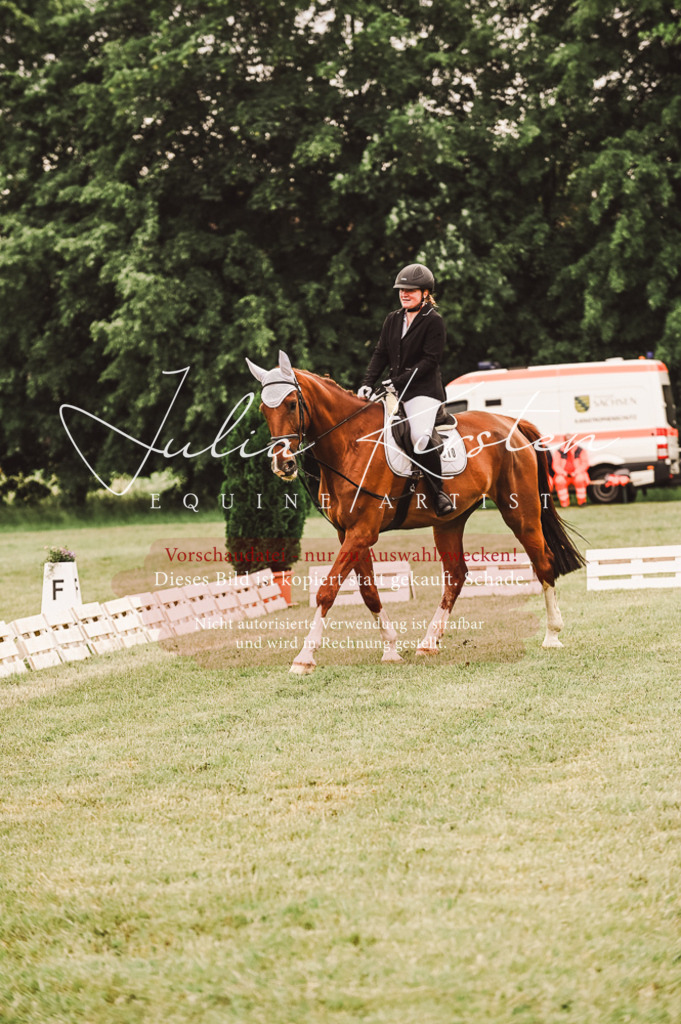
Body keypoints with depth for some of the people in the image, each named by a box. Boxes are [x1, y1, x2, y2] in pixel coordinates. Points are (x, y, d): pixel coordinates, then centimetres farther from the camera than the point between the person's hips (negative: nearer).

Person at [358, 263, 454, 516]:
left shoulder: (434, 322, -5)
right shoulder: (393, 320, 15)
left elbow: (429, 361, -12)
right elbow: (380, 354, 13)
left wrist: (399, 382, -17)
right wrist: (368, 383, -3)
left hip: (423, 391, -8)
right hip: (394, 390, 8)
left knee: (420, 437, -27)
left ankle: (439, 492, -16)